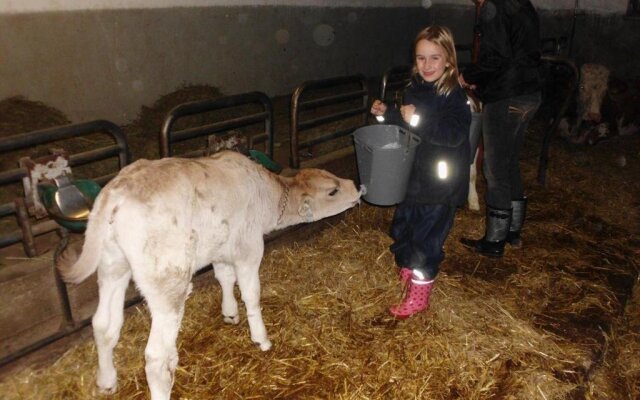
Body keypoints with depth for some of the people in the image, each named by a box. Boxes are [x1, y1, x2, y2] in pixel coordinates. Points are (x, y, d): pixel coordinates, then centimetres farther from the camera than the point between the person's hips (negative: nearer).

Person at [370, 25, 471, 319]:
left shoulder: (455, 96, -16)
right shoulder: (413, 90, 6)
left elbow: (454, 134, -28)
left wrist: (418, 120, -35)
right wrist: (387, 114, 2)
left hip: (440, 185, -7)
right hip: (412, 178, 7)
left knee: (426, 239, 1)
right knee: (401, 230, 18)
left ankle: (419, 295, 18)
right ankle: (407, 273, 42)